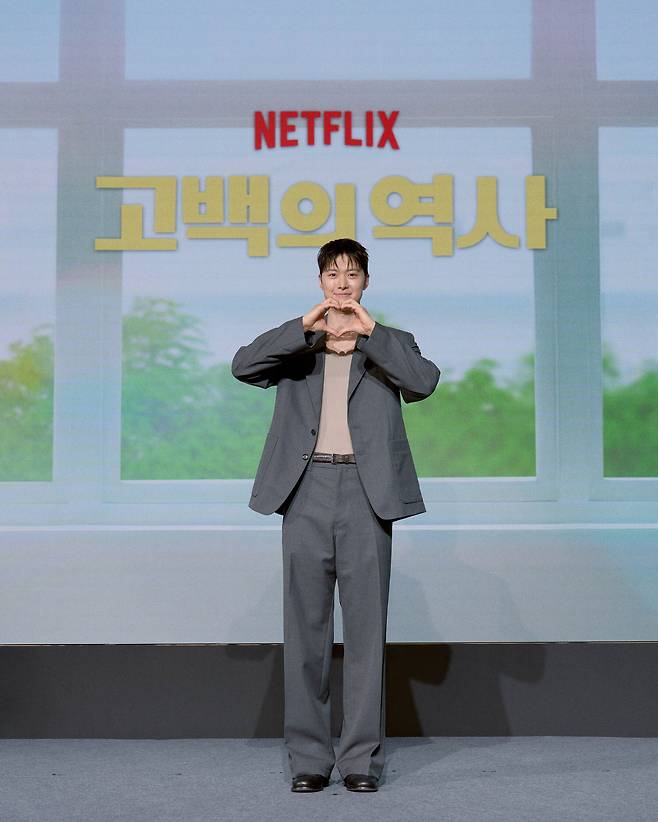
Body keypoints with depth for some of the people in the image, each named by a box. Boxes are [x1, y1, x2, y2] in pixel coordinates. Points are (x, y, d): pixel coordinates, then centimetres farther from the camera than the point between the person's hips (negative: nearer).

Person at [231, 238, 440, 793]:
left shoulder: (390, 344, 14)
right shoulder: (297, 345, 16)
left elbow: (425, 381, -7)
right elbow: (243, 366, -3)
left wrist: (371, 331, -13)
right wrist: (305, 326, -13)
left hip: (366, 493, -1)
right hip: (307, 491, 1)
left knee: (366, 627, -1)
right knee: (305, 627, 3)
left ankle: (363, 758, 6)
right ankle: (309, 758, 10)